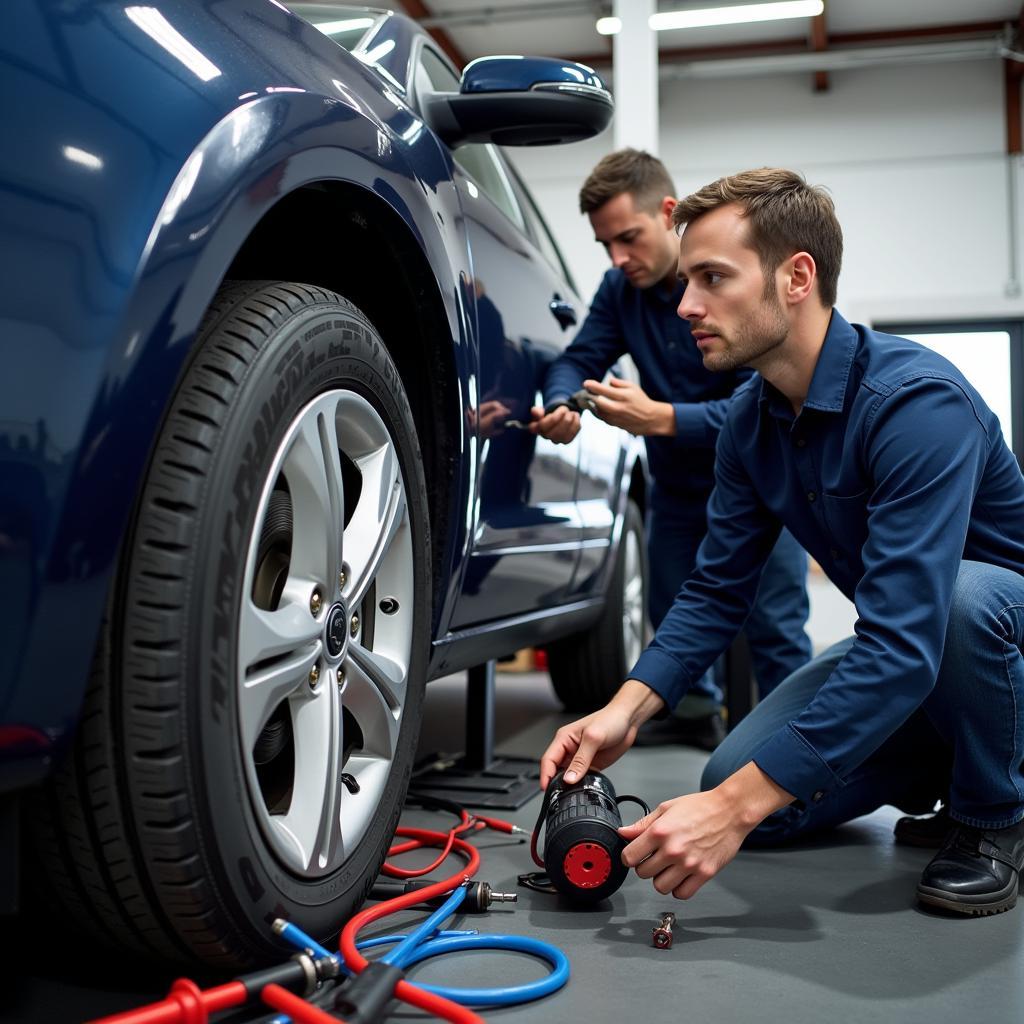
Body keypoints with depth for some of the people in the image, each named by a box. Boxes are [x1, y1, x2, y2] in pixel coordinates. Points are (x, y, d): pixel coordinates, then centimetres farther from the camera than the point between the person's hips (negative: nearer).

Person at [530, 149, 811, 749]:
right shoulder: (621, 288, -6)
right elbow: (578, 360, -7)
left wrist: (661, 418, -45)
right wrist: (561, 406, -32)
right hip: (679, 484, 6)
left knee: (774, 626, -3)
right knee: (672, 613, 17)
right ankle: (698, 712, 39)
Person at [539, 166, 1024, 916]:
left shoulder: (916, 400, -32)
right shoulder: (751, 425, -6)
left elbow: (905, 642, -39)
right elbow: (716, 592, -2)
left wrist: (737, 806, -41)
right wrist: (627, 709, -19)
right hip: (900, 650, 6)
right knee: (736, 786, -8)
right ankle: (944, 765, 16)